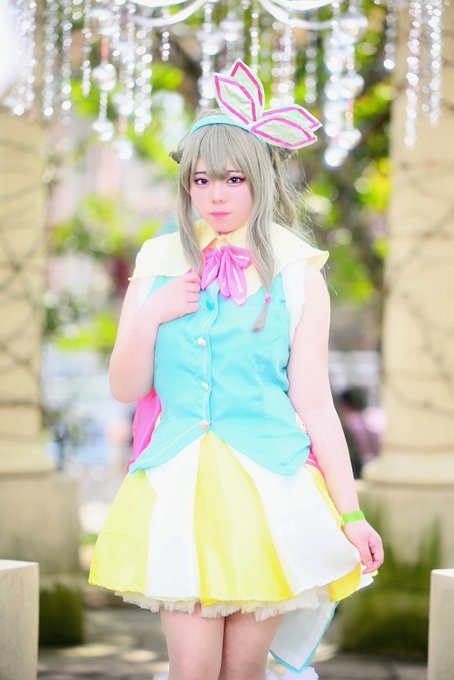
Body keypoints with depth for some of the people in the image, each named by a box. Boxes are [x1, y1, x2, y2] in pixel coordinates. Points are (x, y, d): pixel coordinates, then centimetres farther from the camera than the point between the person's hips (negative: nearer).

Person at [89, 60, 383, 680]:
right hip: (178, 485, 2)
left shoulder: (296, 275, 1)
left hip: (269, 487, -1)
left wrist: (351, 515, -5)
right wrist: (150, 315, -8)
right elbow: (125, 388, 10)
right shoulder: (159, 267, 9)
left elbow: (314, 402, 0)